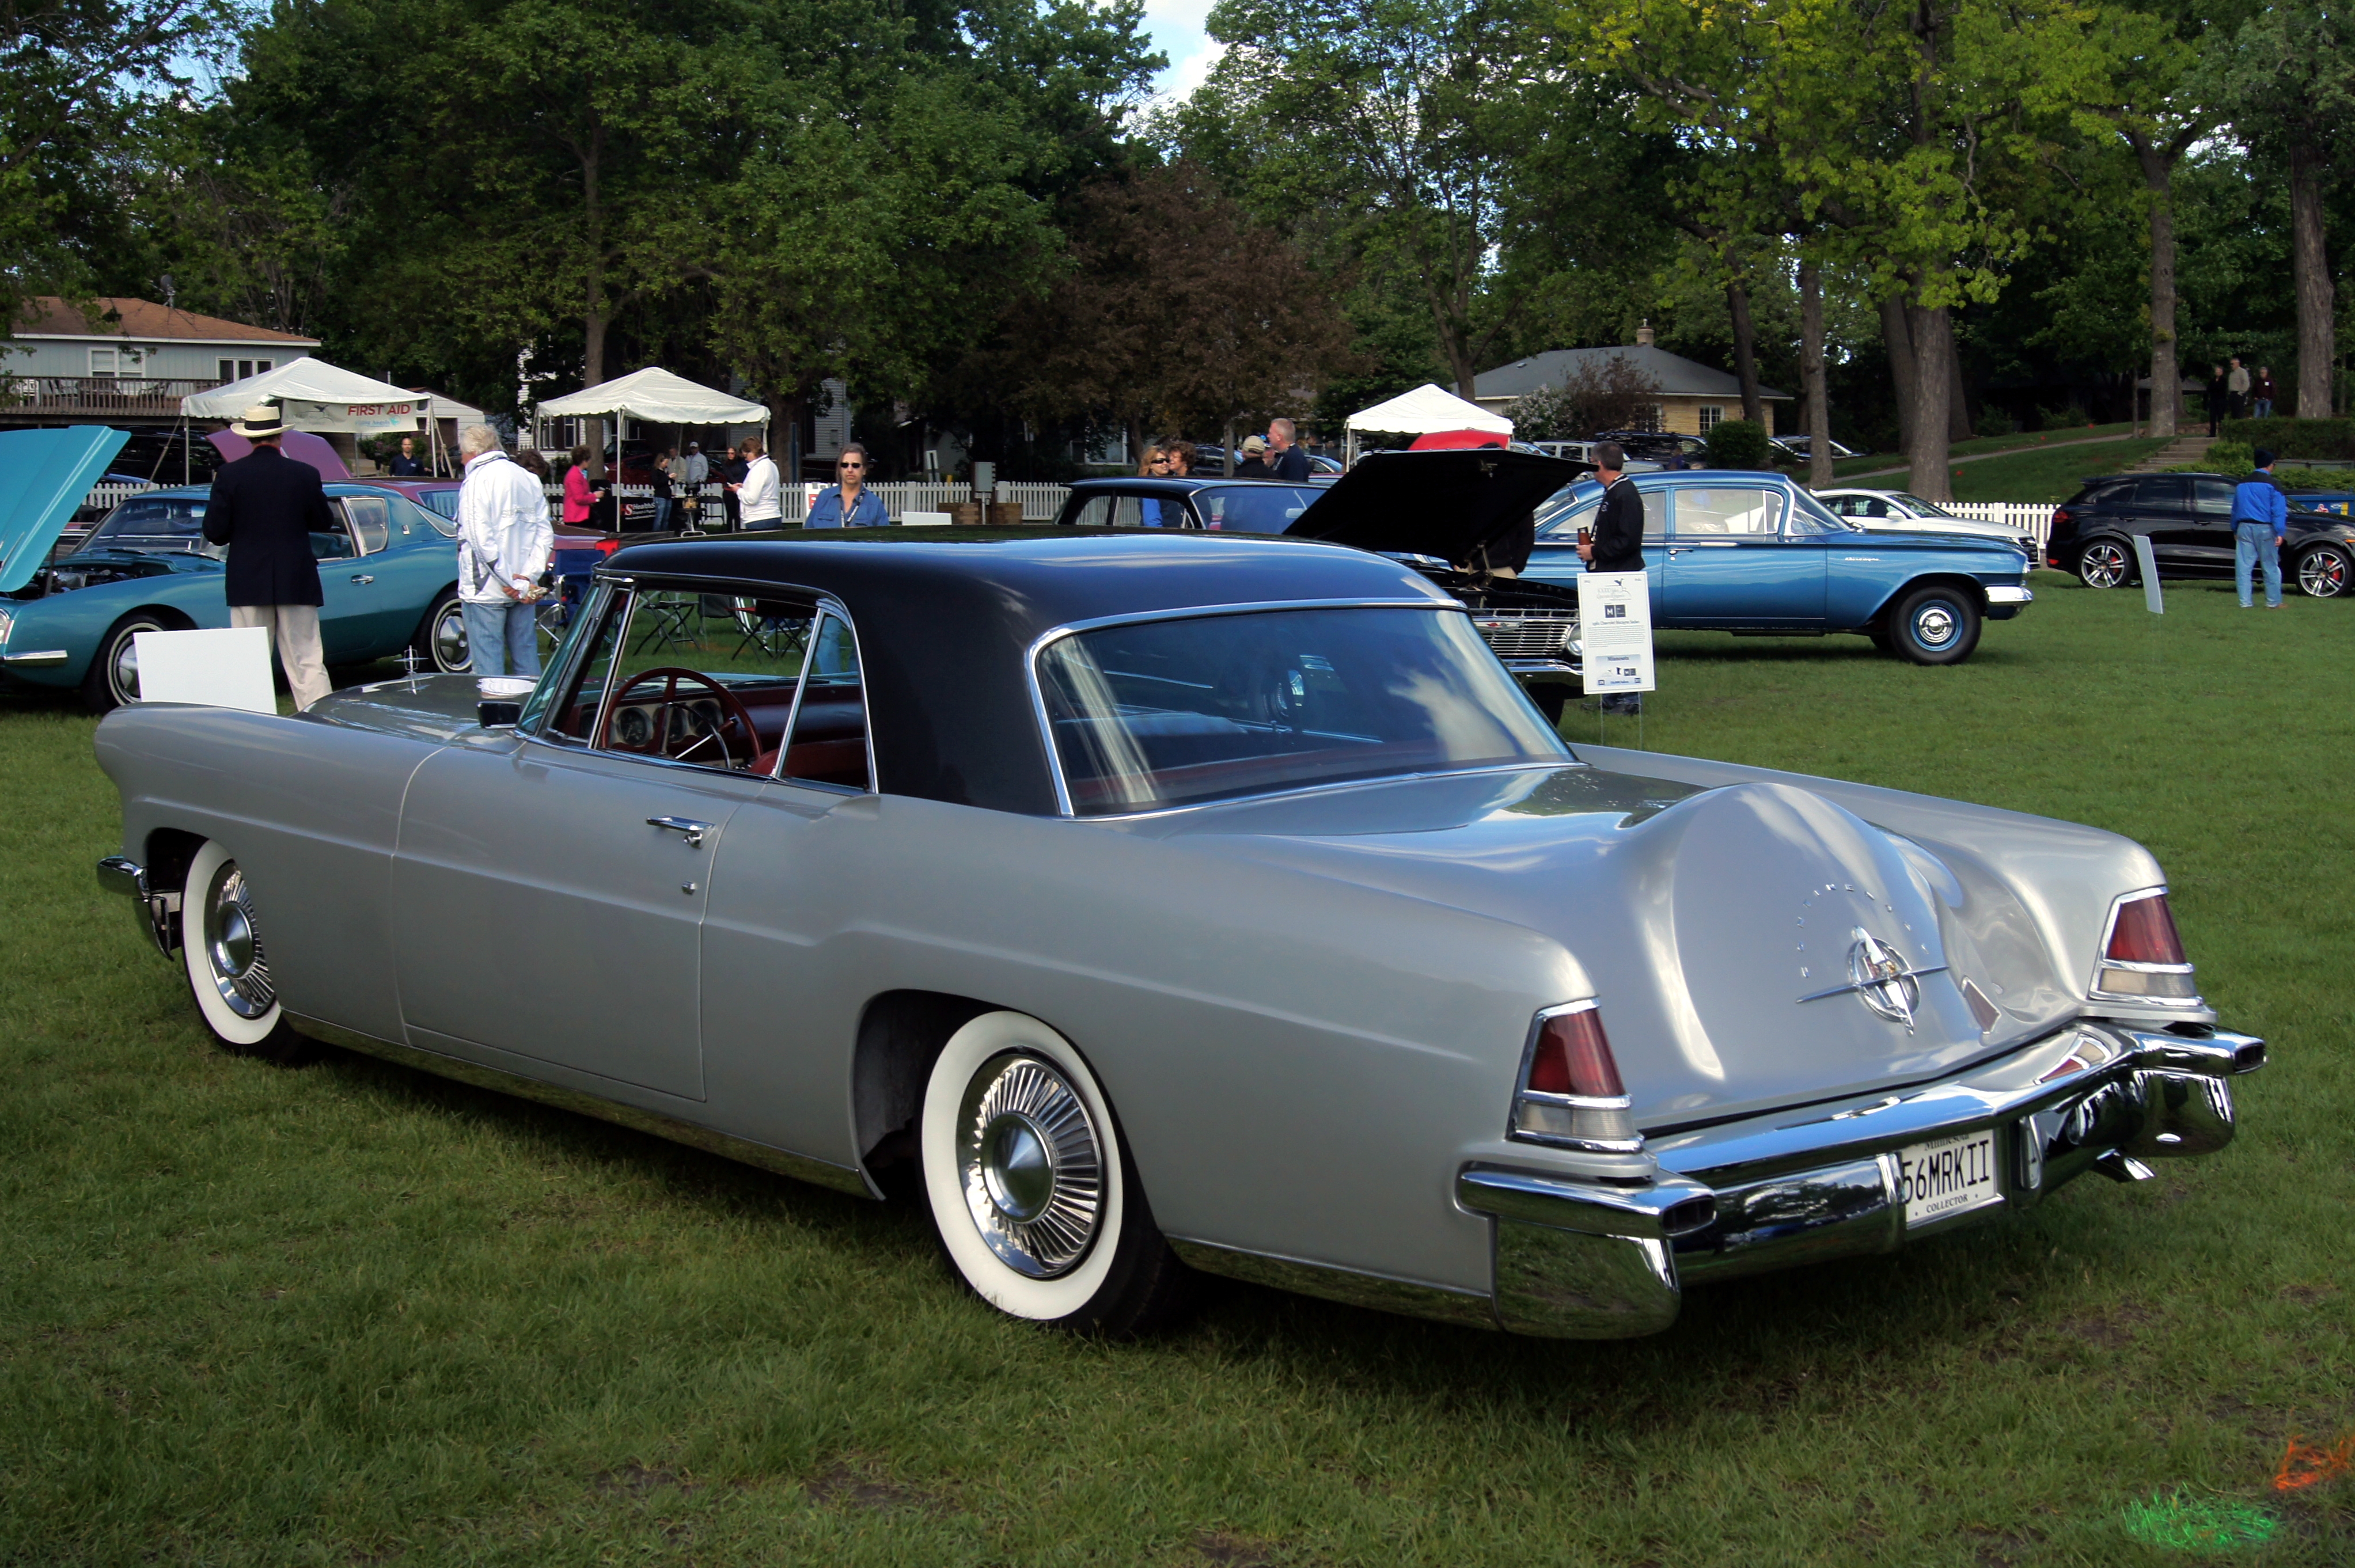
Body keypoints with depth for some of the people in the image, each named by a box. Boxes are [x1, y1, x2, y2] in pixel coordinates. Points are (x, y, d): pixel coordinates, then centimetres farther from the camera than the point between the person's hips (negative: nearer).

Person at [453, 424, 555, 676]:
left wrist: (514, 584, -15)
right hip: (523, 591, 7)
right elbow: (545, 534, 7)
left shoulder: (477, 481, -9)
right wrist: (528, 577, -2)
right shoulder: (529, 479, 11)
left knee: (489, 666, -3)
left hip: (486, 590, -6)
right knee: (527, 660, 11)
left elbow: (481, 539, -17)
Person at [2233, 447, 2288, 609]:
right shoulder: (2271, 484, -4)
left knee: (2243, 566, 3)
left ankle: (2245, 602, 0)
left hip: (2244, 528, 5)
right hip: (2264, 528, -5)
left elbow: (2235, 509, 20)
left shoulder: (2242, 484, 13)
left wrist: (2235, 530, 28)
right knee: (2271, 567, 3)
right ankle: (2273, 602, 6)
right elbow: (2279, 510, -11)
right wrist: (2280, 533, -14)